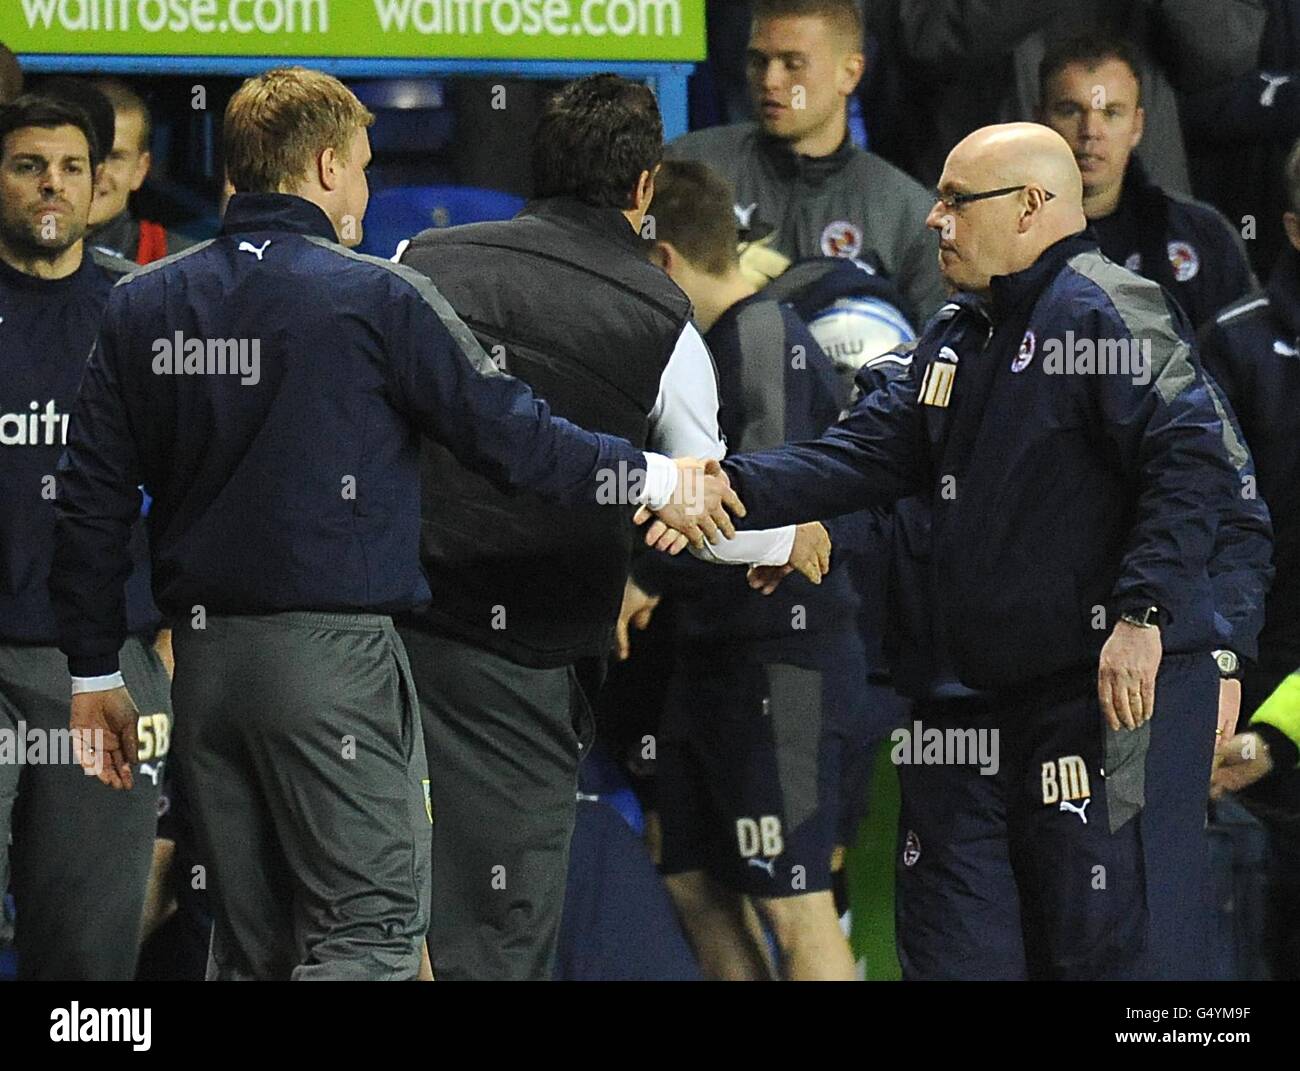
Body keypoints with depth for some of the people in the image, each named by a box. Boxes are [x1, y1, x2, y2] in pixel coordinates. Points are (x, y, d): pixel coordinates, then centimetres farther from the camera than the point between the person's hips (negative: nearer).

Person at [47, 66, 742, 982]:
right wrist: (651, 480, 8)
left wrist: (96, 669, 15)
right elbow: (508, 430, -6)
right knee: (370, 931, -4)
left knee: (249, 944, 12)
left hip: (204, 657, 6)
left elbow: (93, 498, 8)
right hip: (334, 656, -6)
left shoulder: (142, 305, 7)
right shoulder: (375, 298, -8)